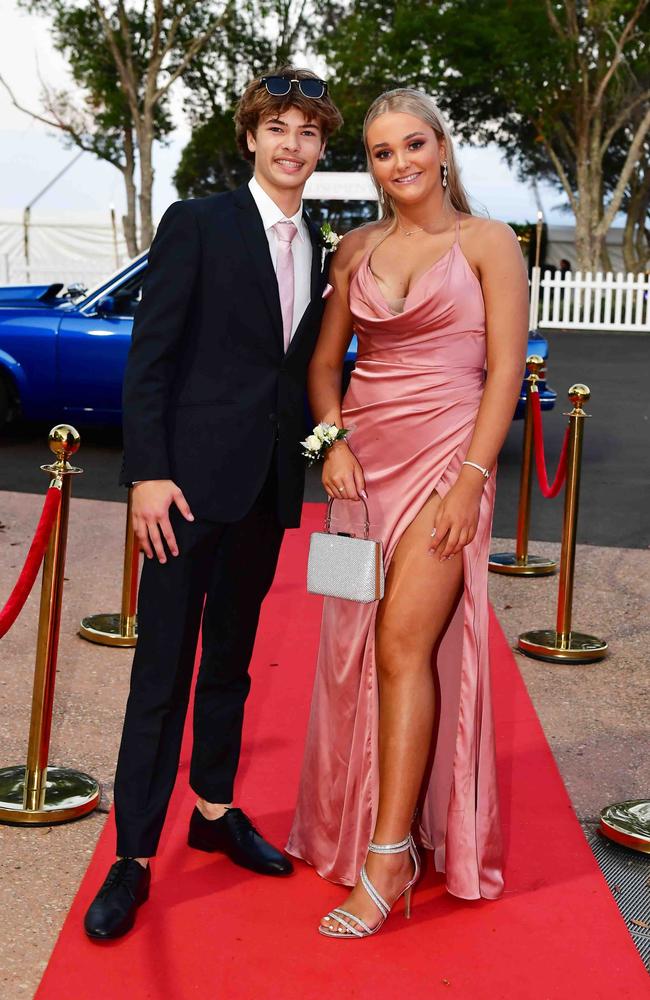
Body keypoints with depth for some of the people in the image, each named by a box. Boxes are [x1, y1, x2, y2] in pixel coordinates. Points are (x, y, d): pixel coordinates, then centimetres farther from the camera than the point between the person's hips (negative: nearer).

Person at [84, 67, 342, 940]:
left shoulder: (314, 246, 12)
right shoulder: (196, 225, -5)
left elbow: (297, 364, 14)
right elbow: (149, 357, -10)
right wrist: (149, 473, -16)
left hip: (267, 483, 6)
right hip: (193, 476, -5)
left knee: (231, 657, 16)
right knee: (163, 668, -2)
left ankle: (215, 810, 31)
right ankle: (134, 857, 7)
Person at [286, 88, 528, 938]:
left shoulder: (487, 243, 0)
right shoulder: (356, 248, 13)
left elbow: (506, 369, -6)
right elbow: (325, 361, 16)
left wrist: (471, 481, -14)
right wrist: (335, 441, -1)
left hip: (446, 455, -5)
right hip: (365, 459, 5)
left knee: (404, 641, -13)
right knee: (358, 650, 6)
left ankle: (388, 862, -8)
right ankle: (363, 827, 21)